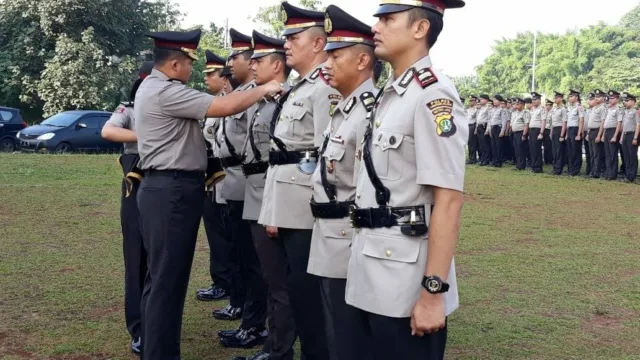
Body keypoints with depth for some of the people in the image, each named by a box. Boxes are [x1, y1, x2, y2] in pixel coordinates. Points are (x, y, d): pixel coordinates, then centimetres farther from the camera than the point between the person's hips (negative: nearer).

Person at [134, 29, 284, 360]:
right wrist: (264, 90, -8)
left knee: (160, 276, 16)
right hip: (173, 190, -11)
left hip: (165, 187, 11)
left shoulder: (152, 88, 17)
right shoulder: (166, 91, -16)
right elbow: (225, 107, -20)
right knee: (168, 279, -5)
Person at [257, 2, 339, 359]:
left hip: (305, 207, -10)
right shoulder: (299, 88, 18)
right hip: (288, 204, 10)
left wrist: (317, 205, -19)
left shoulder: (326, 88, -13)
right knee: (298, 287, 16)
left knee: (308, 290, -3)